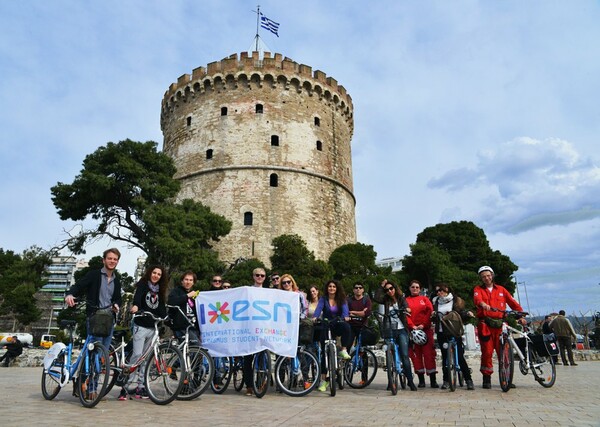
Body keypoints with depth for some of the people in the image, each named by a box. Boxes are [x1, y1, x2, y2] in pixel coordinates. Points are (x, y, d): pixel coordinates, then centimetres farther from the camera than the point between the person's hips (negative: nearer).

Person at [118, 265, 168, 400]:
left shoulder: (159, 290, 16)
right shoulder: (143, 285, 0)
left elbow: (161, 308, 11)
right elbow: (137, 296, -21)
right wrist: (135, 306, -41)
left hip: (153, 328, 5)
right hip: (141, 326, -5)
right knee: (137, 355, -13)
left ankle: (140, 387, 14)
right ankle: (125, 386, -5)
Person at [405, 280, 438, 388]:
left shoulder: (425, 299, 12)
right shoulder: (406, 301, 11)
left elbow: (430, 312, 2)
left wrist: (423, 325, -10)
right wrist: (412, 326, -12)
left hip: (426, 329, 0)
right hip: (412, 330, 0)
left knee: (429, 353, -4)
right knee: (416, 355, 1)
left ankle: (433, 379, -1)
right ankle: (421, 379, 9)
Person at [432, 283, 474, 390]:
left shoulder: (456, 300, 2)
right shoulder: (436, 301, 12)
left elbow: (461, 313, 1)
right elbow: (433, 318, 16)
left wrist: (467, 313, -19)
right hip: (441, 333, 3)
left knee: (460, 356, -7)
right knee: (445, 356, 7)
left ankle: (469, 380, 2)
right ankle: (446, 380, 16)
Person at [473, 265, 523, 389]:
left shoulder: (501, 289, 17)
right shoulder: (478, 289, 10)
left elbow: (513, 302, 10)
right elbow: (477, 299, -12)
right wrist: (484, 304, -34)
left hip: (499, 324, 2)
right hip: (485, 324, -2)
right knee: (487, 352, -2)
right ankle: (487, 378, 9)